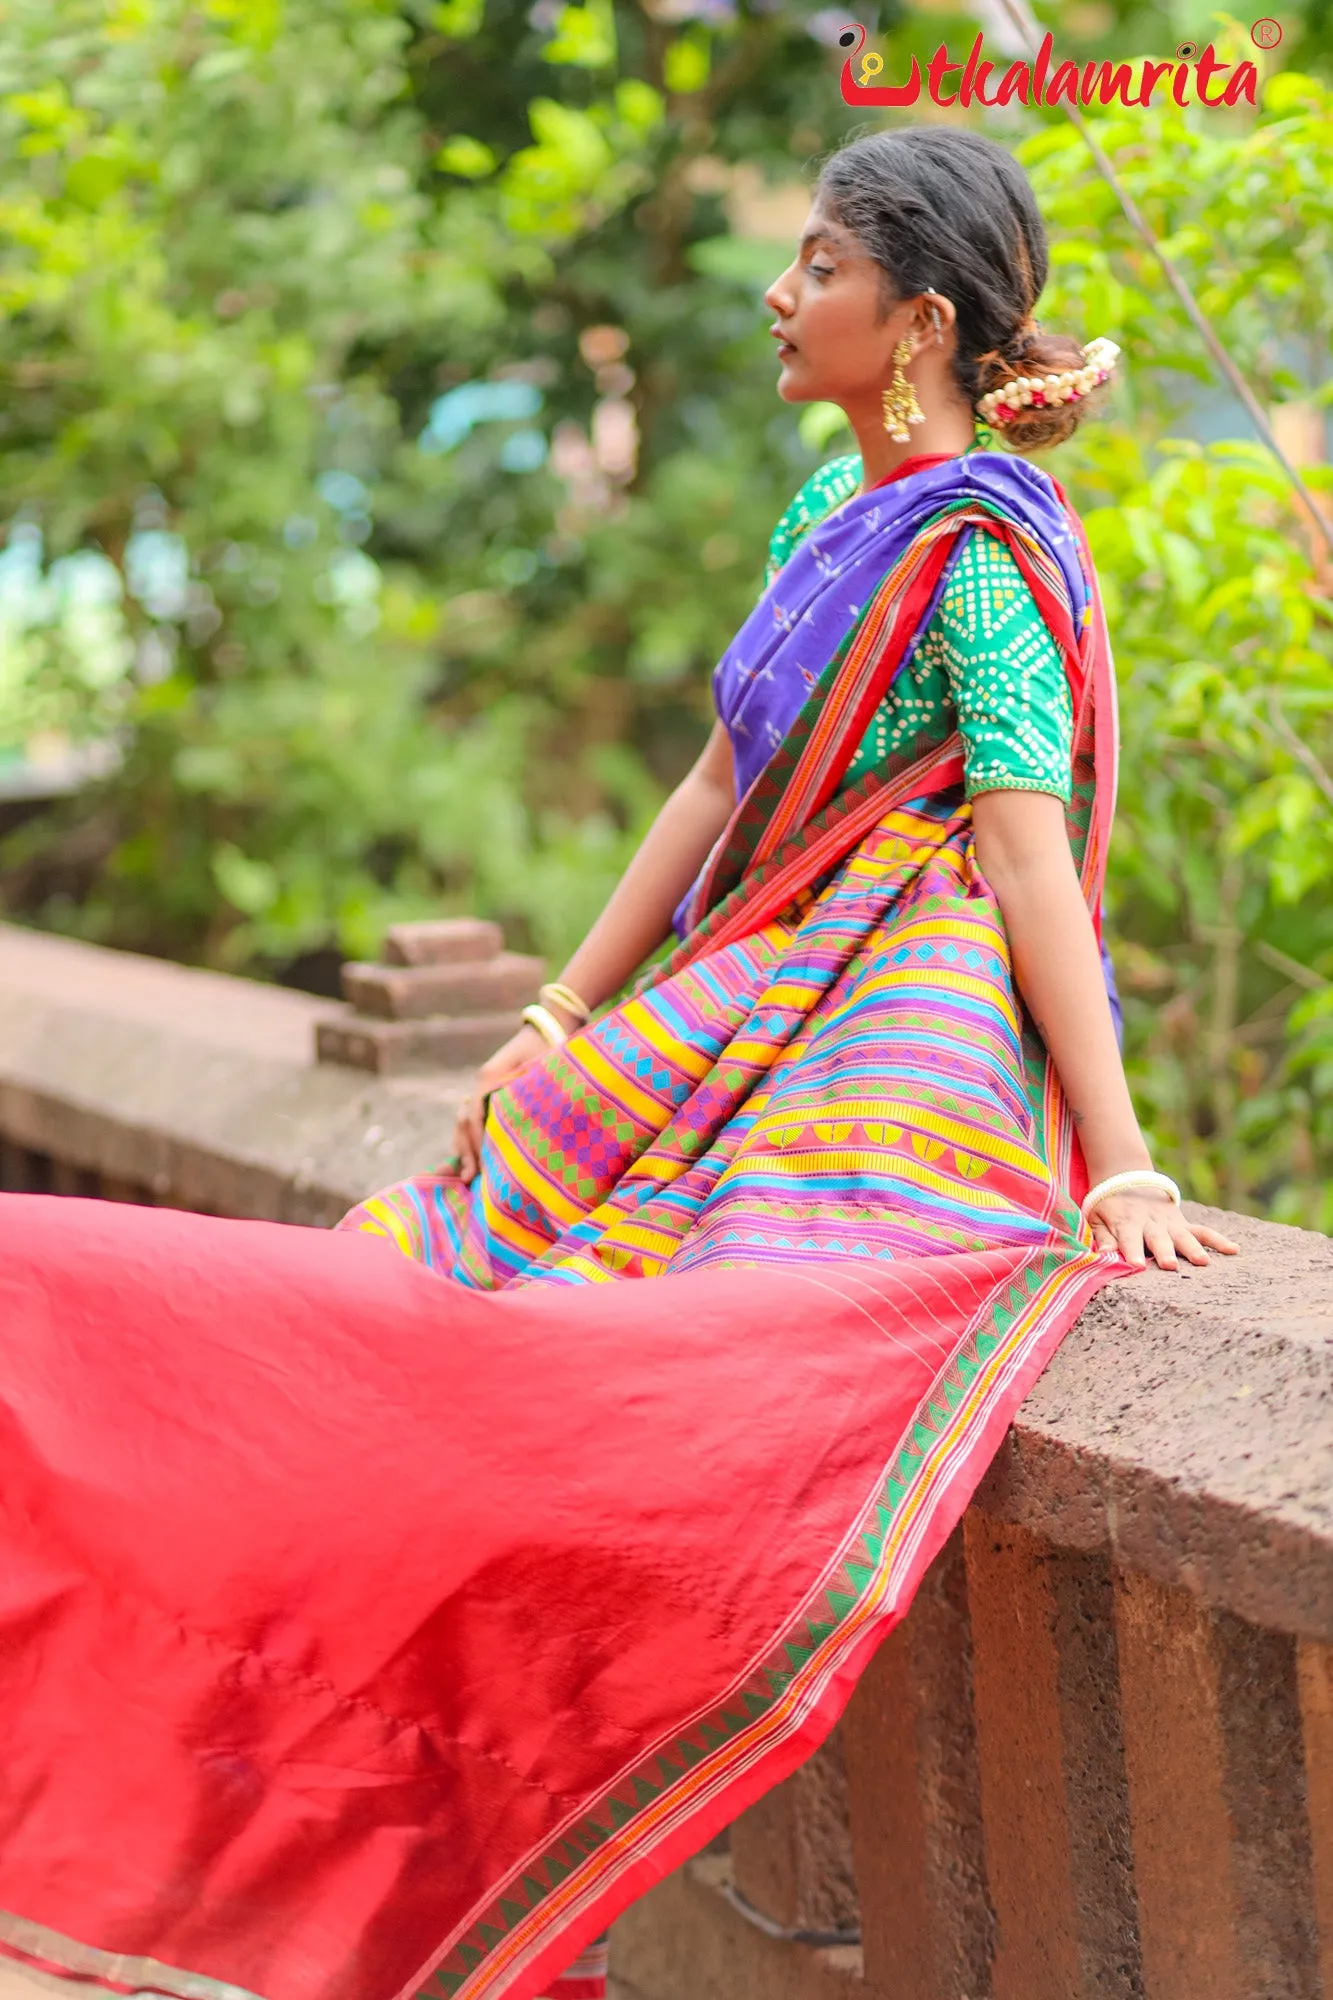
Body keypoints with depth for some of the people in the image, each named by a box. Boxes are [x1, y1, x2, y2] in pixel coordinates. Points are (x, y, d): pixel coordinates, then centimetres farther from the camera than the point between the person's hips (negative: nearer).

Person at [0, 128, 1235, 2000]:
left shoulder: (980, 548, -10)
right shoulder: (830, 511, 15)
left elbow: (1030, 856, -17)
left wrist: (1121, 1162, -22)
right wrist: (562, 1021, 16)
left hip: (906, 1030, -9)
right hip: (753, 1000, 9)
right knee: (456, 1269, -1)